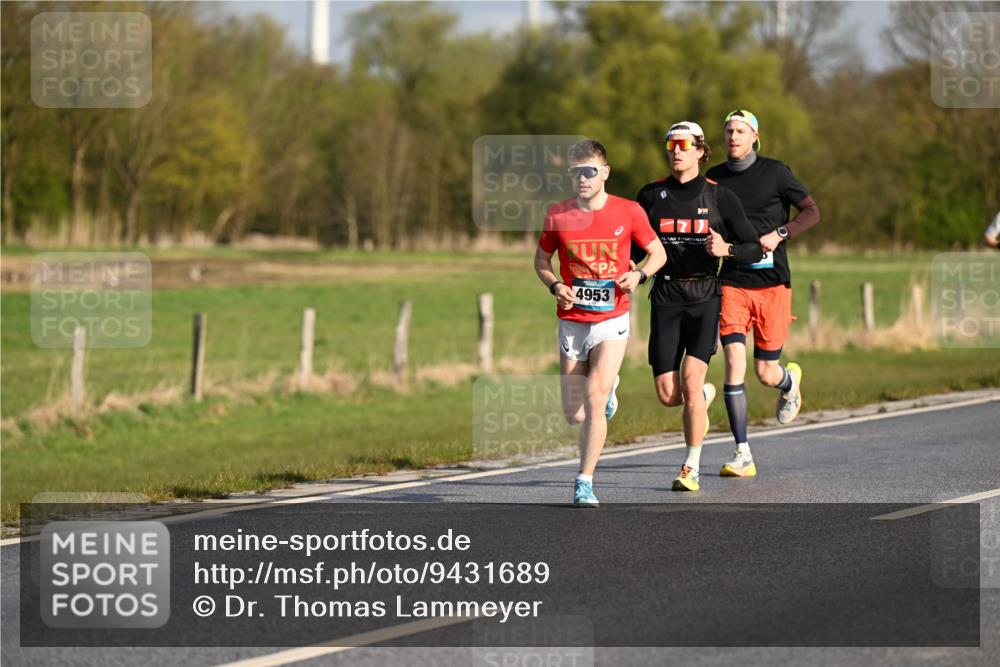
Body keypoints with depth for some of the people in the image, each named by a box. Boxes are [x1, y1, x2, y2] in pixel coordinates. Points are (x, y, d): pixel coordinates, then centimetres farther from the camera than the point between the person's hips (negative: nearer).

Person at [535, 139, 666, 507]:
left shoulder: (629, 212, -5)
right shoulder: (557, 215, -1)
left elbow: (658, 252, 7)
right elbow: (541, 259, 12)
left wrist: (639, 275, -13)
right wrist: (555, 286, -8)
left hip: (612, 319, -3)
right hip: (571, 321, 3)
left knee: (594, 401, -17)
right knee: (574, 414, 6)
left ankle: (585, 483, -8)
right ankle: (607, 387, 41)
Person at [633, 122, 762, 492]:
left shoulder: (719, 196, 0)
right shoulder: (652, 195, 6)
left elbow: (755, 249, 1)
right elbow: (634, 249, 15)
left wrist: (726, 249, -18)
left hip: (704, 298, -3)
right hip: (665, 299, 3)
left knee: (690, 379, -17)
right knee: (668, 394, -2)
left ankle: (692, 468, -5)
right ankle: (707, 394, 35)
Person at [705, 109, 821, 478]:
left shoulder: (774, 171, -1)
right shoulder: (714, 178, 7)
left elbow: (811, 212, 0)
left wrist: (779, 234, -15)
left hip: (772, 283, -2)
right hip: (732, 283, 2)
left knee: (766, 374, 3)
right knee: (734, 364, -14)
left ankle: (790, 381, 43)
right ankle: (743, 455, -10)